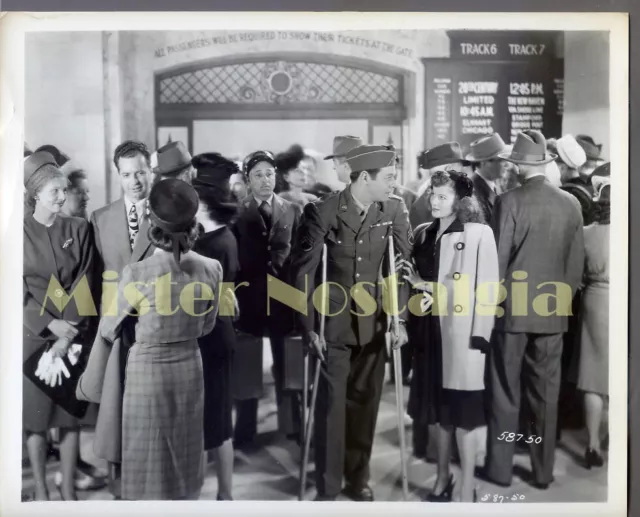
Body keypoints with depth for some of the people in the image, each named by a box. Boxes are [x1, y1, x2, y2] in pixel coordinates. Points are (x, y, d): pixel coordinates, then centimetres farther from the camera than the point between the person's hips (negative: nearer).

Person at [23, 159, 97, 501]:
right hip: (33, 335, -1)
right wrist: (50, 324, -14)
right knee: (35, 414, 4)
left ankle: (68, 489, 17)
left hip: (74, 335, 1)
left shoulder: (78, 229, 2)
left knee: (72, 413, 6)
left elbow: (85, 285, -3)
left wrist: (68, 333, -11)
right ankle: (40, 490, 18)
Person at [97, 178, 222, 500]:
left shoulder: (137, 273, -21)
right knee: (183, 453, 21)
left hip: (148, 372, -4)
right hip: (189, 369, 4)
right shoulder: (211, 268, -11)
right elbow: (206, 327, 4)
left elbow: (108, 331, -6)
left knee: (149, 459, 13)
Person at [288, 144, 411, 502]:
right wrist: (308, 326, -11)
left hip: (375, 321, 3)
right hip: (334, 321, -3)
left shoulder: (394, 210, -4)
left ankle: (358, 478, 30)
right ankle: (328, 486, 19)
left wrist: (399, 318, -5)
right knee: (332, 403, 2)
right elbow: (302, 270, -10)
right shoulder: (323, 211, -13)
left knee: (365, 402, 11)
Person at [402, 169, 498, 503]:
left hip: (462, 334, -5)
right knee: (439, 407, 15)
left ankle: (467, 487, 13)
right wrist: (417, 282, -4)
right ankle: (443, 477, 29)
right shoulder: (423, 234, 10)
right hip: (430, 332, 5)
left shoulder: (479, 234, -7)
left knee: (464, 409, 1)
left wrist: (479, 335, -14)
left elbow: (487, 287, -9)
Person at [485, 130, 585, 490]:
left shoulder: (510, 201, -12)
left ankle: (501, 469, 16)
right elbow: (576, 263, 4)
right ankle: (543, 471, 22)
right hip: (553, 312, 4)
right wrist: (563, 300, 17)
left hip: (513, 309, -3)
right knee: (546, 393, 12)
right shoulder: (571, 204, 1)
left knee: (506, 393, 8)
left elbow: (498, 259, -11)